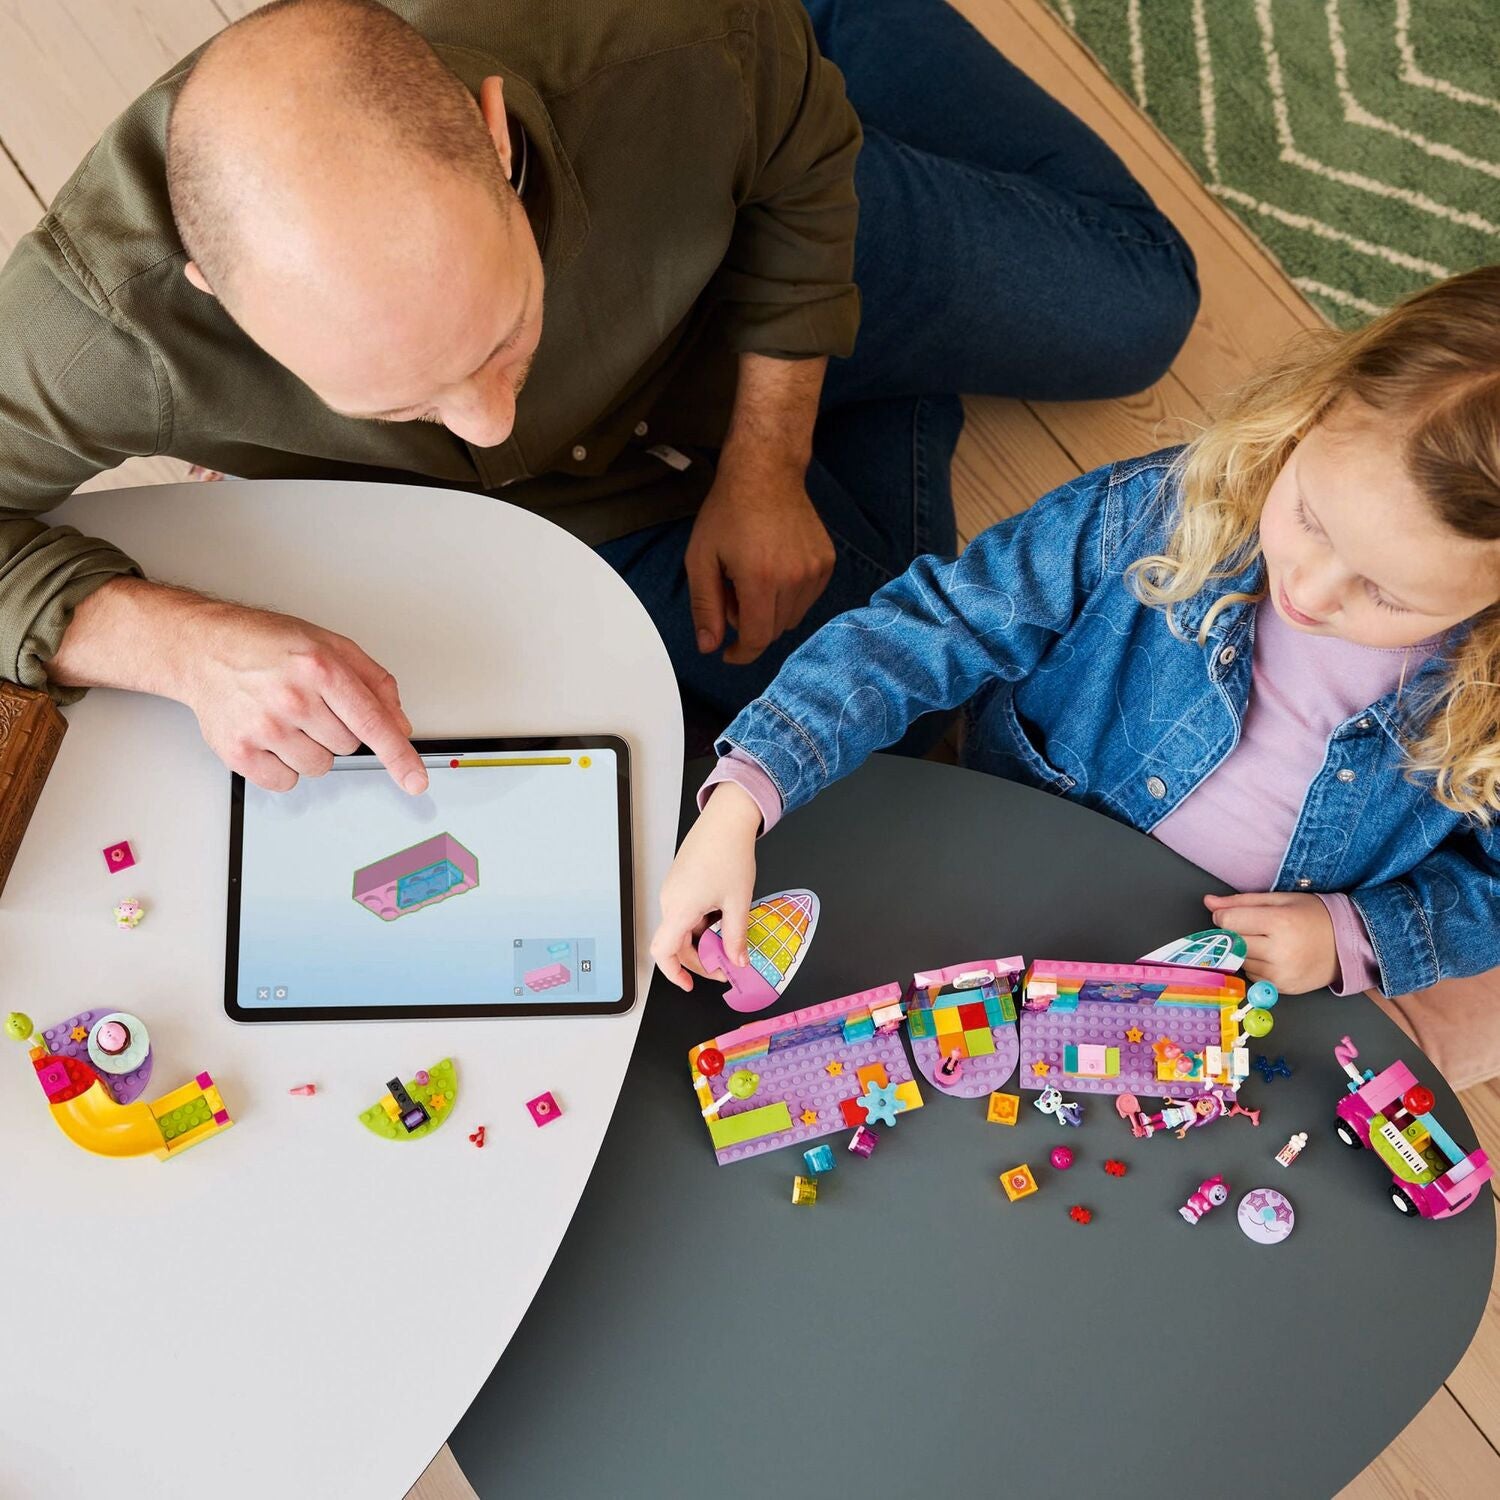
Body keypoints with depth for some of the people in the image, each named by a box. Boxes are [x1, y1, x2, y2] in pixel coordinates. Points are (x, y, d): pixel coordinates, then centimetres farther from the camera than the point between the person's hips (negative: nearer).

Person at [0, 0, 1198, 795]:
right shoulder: (104, 317, -43)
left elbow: (804, 161, -17)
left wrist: (765, 468, -17)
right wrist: (182, 643, -47)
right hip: (596, 496, 0)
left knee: (1139, 305, 18)